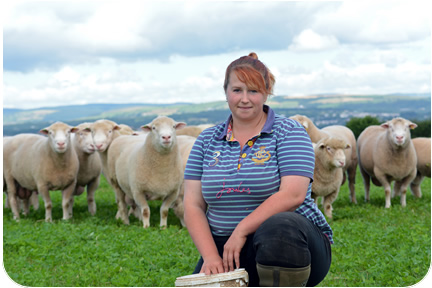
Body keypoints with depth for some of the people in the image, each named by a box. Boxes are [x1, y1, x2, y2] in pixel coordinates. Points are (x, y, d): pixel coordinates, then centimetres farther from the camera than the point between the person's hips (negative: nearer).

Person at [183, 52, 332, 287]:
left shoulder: (289, 133, 0)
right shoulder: (207, 141, 11)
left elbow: (293, 195, -15)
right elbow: (193, 206, 4)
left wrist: (242, 229, -20)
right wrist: (211, 256, -12)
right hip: (228, 250, 3)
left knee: (278, 228, -39)